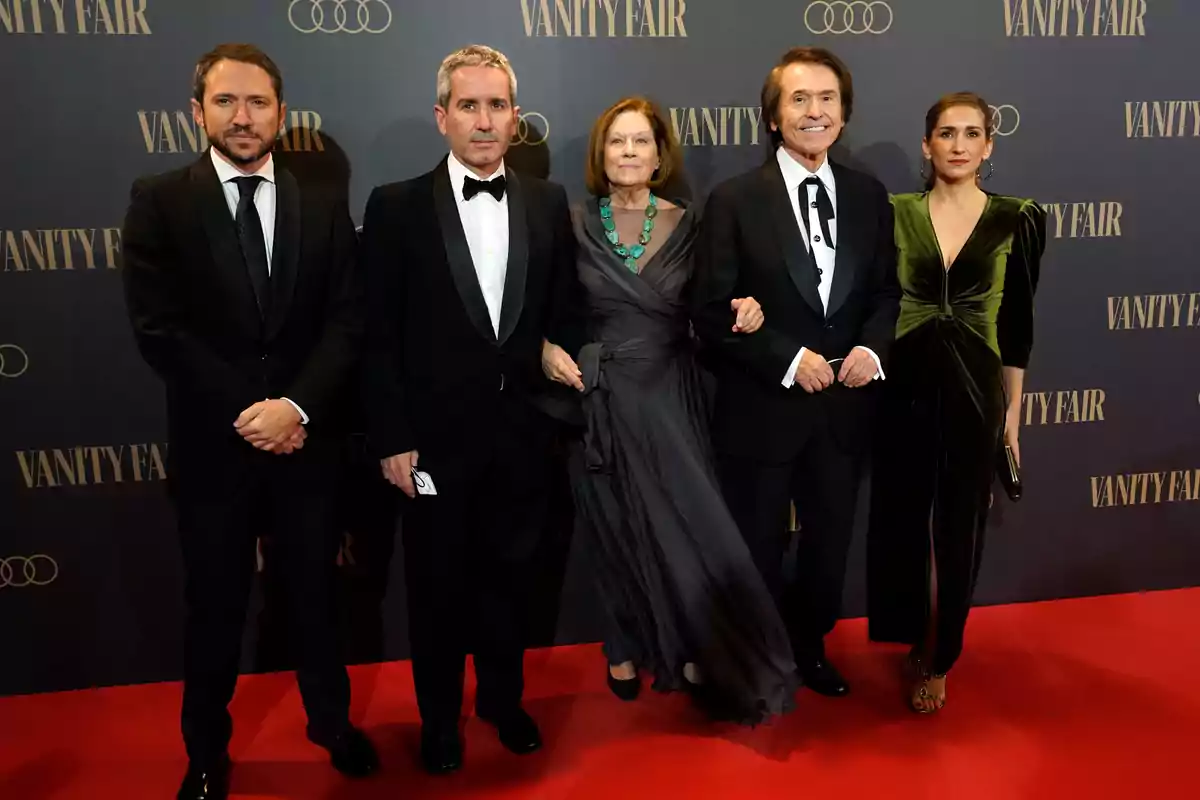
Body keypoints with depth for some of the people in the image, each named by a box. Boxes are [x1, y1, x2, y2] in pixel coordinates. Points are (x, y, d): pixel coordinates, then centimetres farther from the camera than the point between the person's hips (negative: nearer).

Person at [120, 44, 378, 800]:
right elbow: (158, 328, -10)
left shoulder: (324, 205, 4)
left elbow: (348, 320, -3)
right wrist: (247, 412, -15)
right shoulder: (158, 202, -2)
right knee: (215, 607, 13)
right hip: (213, 443, -1)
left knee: (316, 592, 16)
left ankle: (332, 721, 39)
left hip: (309, 440, 2)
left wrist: (297, 406, -17)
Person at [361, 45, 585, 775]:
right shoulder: (396, 206, -4)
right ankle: (440, 716, 35)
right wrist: (392, 438, -9)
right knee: (438, 584, 13)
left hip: (523, 431, 2)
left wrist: (560, 409, 2)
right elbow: (380, 336, -6)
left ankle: (503, 698, 38)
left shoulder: (549, 203, 4)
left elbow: (562, 317, 7)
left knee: (510, 576, 16)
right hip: (437, 433, -2)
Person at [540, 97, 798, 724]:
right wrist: (547, 349, -13)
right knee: (618, 529, 11)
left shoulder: (685, 224, 1)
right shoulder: (573, 224, -2)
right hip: (601, 399, 0)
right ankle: (630, 647, 32)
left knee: (691, 526, 1)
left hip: (669, 396, 1)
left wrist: (740, 313, -13)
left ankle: (692, 649, 21)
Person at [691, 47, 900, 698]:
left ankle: (810, 647, 44)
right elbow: (713, 310, -12)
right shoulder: (734, 200, -10)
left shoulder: (869, 196, 4)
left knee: (829, 541, 19)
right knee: (757, 549, 13)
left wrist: (872, 347, -11)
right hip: (762, 410, -4)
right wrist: (789, 359, -21)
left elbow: (886, 290, 9)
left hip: (844, 407, 4)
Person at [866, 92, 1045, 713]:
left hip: (975, 389, 0)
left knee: (960, 527, 9)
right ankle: (910, 634, 35)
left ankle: (939, 659, 27)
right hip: (904, 387, 1)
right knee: (899, 519, 10)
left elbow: (1016, 324, 3)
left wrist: (1012, 410, 5)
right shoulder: (894, 213, 0)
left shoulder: (1017, 220, 0)